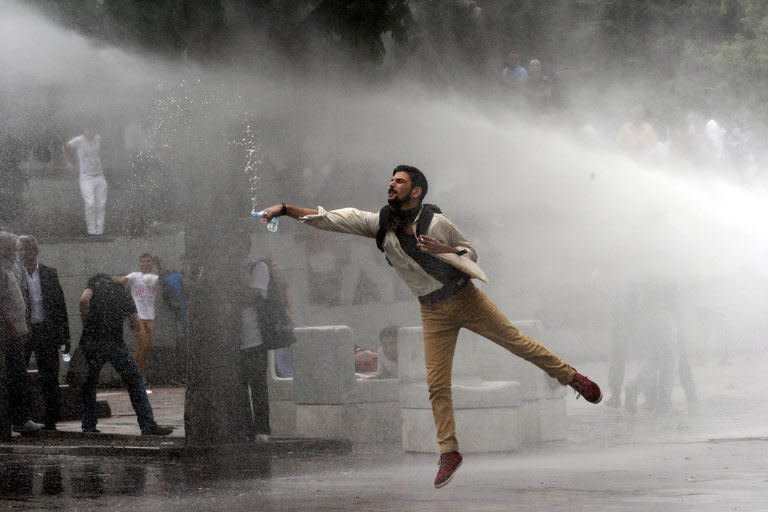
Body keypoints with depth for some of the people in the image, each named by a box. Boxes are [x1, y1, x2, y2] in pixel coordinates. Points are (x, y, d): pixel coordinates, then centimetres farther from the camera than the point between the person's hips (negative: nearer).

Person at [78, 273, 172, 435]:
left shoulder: (95, 283, 13)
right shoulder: (121, 290, 21)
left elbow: (84, 299, -11)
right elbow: (135, 320, 14)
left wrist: (85, 322, 1)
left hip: (92, 341, -1)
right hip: (116, 343, 1)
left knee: (89, 385, 15)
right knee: (135, 382, 4)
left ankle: (89, 425, 11)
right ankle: (148, 425, -3)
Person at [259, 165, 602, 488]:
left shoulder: (436, 222, -12)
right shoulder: (378, 224, -7)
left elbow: (471, 252, 1)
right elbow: (329, 219, -12)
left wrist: (445, 250, -20)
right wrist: (286, 209, -21)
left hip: (467, 298, -2)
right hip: (434, 312, 2)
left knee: (517, 342, 2)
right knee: (437, 385, -1)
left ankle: (571, 377, 22)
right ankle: (449, 453, 7)